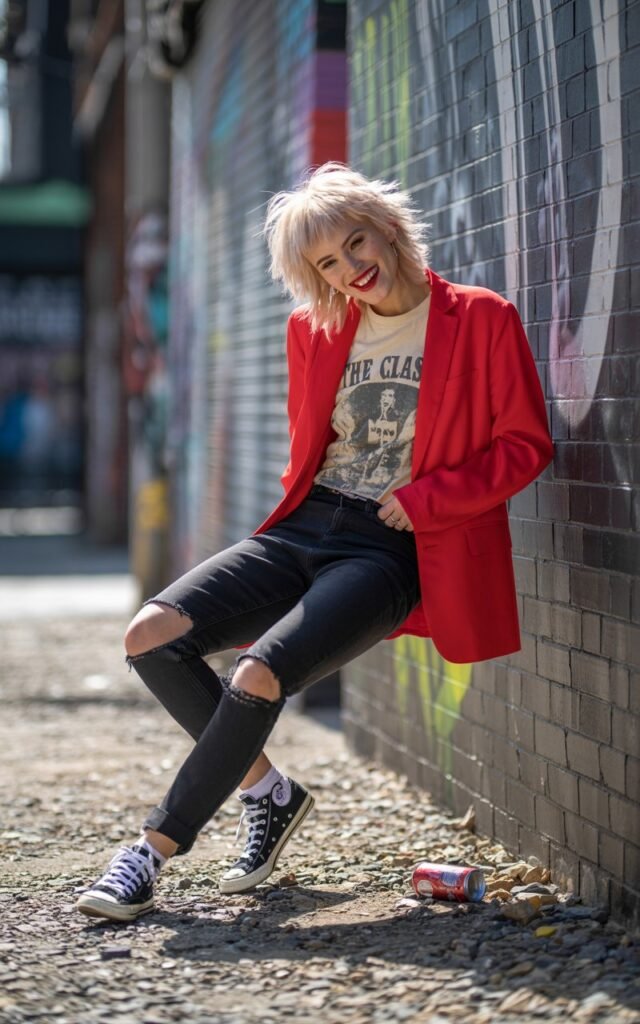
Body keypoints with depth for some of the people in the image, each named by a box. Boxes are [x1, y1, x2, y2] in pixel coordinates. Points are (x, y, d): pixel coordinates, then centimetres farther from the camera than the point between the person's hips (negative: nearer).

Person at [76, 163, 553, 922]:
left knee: (257, 678, -26)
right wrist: (306, 500, 11)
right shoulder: (313, 331, 12)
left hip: (390, 551, -6)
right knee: (152, 636, -15)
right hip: (303, 530, 6)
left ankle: (156, 847, -9)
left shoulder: (481, 320, -2)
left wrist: (422, 497, -12)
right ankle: (268, 793, 5)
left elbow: (525, 445, -3)